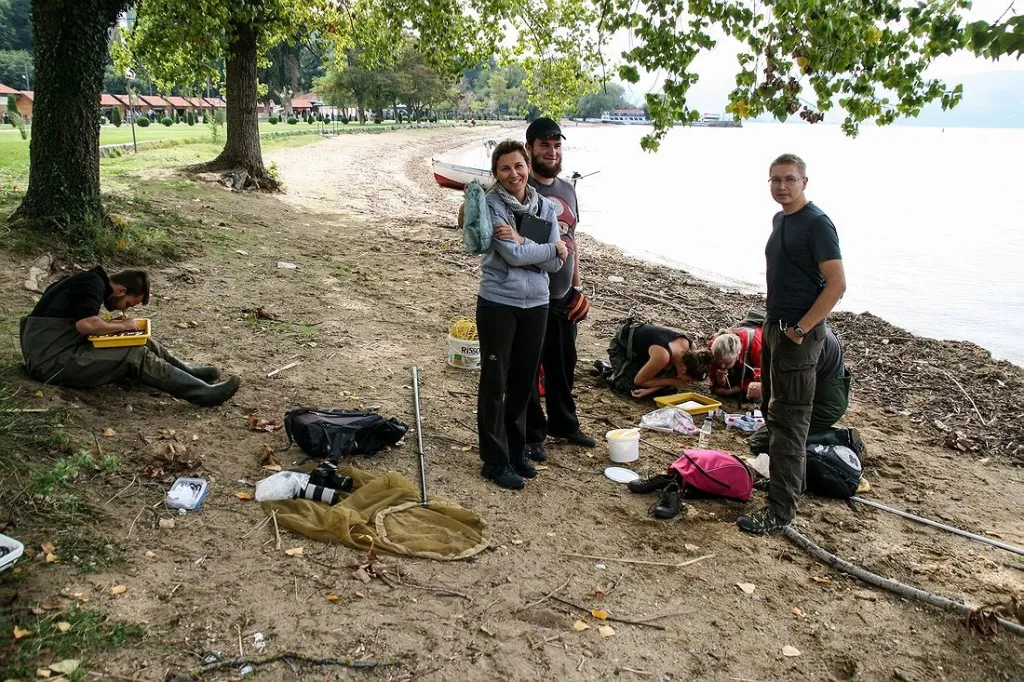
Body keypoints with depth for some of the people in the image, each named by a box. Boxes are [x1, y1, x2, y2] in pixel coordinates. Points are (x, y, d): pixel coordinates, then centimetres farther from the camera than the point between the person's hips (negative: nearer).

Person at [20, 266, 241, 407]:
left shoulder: (91, 281, 16)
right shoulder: (94, 283, -14)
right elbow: (86, 324, -29)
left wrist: (116, 324, 2)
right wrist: (122, 326, -14)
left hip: (60, 351, 10)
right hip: (52, 362, -10)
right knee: (136, 356, -18)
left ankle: (191, 374, 12)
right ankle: (205, 393, -20)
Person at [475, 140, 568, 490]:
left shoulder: (546, 208, 5)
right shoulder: (491, 205, -9)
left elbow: (555, 263, -4)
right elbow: (513, 255, -20)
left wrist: (521, 241, -17)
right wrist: (553, 248, -8)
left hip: (536, 305, 5)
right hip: (498, 303, -5)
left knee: (524, 382, 14)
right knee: (495, 383, 4)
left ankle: (517, 450, 29)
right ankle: (495, 461, 14)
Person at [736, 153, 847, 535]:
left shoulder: (817, 224, -15)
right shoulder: (779, 220, 13)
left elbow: (837, 284, -21)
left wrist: (800, 329, -21)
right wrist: (774, 323, 15)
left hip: (798, 335, -10)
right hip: (775, 328, 10)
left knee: (788, 421, -8)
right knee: (772, 411, 20)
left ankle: (781, 511, -4)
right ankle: (787, 480, 37)